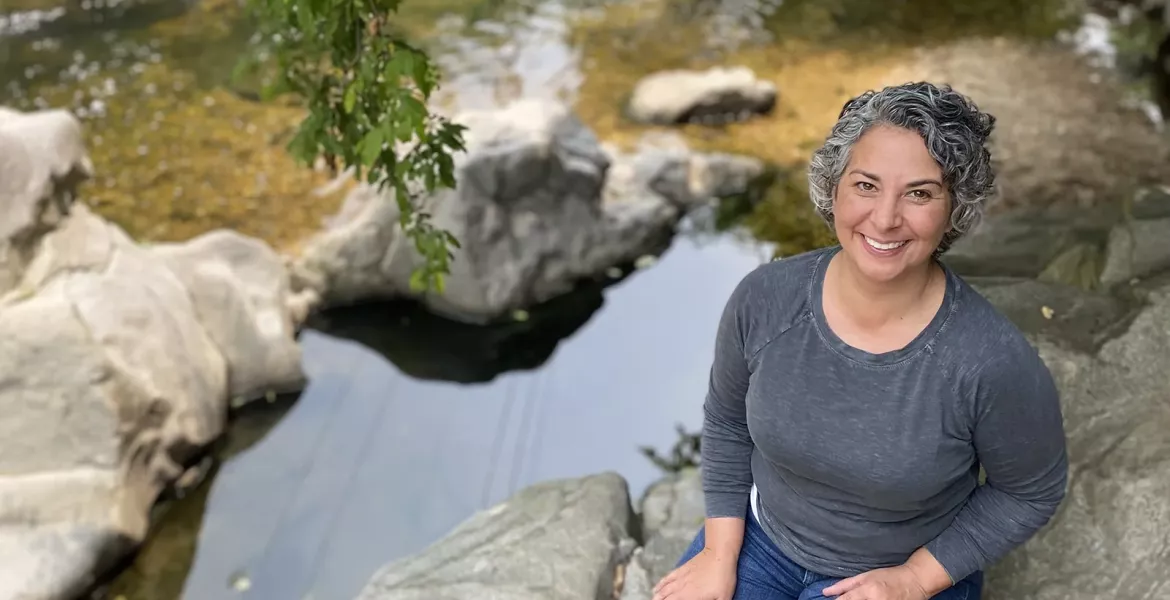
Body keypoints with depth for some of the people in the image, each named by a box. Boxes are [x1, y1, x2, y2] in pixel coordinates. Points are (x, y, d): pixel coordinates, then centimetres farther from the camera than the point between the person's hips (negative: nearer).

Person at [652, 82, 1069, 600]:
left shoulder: (993, 362, -28)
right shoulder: (765, 298, -19)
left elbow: (1032, 492, -10)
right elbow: (727, 422, -1)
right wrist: (719, 554, -2)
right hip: (761, 536, 3)